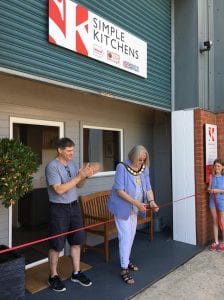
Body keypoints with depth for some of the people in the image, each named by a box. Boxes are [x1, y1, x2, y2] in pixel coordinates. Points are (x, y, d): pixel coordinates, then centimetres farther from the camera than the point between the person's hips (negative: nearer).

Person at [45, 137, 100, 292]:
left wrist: (86, 176, -9)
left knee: (77, 241, 15)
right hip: (59, 209, -7)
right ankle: (53, 276, 27)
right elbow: (59, 189, -23)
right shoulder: (52, 166, -16)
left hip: (74, 206, 7)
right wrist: (79, 176, -24)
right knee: (56, 245, 7)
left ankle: (76, 273, 31)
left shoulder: (72, 163, 6)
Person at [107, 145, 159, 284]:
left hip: (134, 208, 6)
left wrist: (152, 201, -19)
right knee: (126, 236, -5)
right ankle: (124, 269, 7)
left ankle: (126, 260, 37)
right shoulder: (122, 167, -20)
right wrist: (137, 203, -28)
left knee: (131, 234, 17)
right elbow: (119, 190, -23)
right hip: (122, 207, -6)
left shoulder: (144, 169, -2)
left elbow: (148, 188, 0)